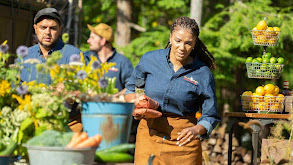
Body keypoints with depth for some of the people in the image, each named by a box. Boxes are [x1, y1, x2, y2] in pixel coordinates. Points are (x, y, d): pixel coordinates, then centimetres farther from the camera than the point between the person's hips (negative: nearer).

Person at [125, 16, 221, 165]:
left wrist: (196, 130, -19)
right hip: (149, 132, 1)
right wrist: (136, 104, -6)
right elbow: (130, 90, 15)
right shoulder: (150, 59, -1)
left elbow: (210, 117, 0)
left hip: (182, 137, -1)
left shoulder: (203, 74, -6)